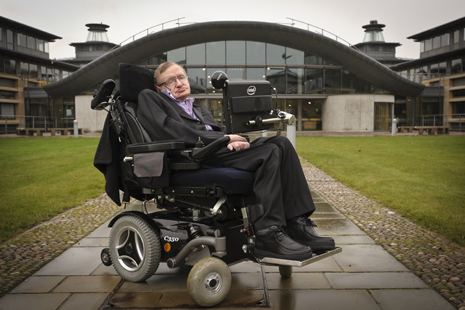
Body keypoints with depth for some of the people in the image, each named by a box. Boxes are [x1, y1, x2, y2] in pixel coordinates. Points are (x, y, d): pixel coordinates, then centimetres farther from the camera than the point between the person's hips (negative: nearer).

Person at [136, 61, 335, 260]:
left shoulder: (200, 110, 38)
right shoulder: (149, 98, 15)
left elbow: (220, 131, 22)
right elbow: (167, 129, -5)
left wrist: (232, 141, -6)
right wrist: (221, 139, -10)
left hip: (218, 149, 7)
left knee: (281, 143, -16)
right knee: (270, 152, -25)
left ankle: (297, 225, -19)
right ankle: (268, 235, -28)